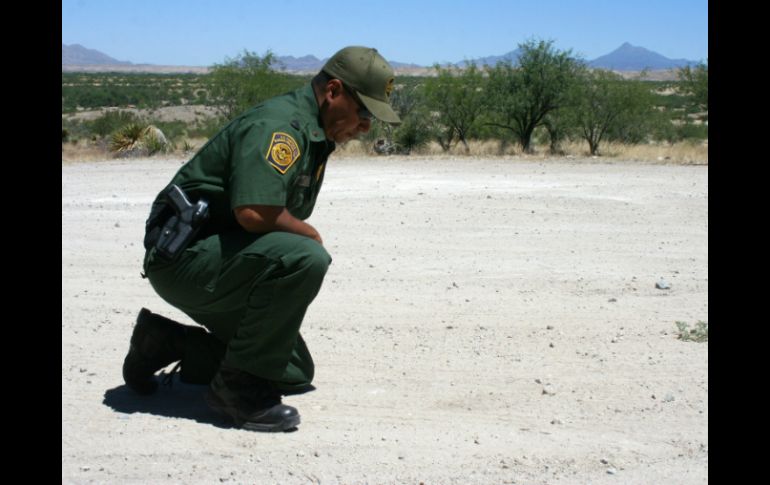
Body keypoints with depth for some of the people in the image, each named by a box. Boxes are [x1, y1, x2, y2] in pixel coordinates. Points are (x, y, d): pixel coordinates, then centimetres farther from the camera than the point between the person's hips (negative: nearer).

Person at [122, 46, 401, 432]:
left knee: (295, 374, 12)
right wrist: (311, 234, -15)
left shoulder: (315, 136, 13)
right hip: (186, 255, -10)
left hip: (219, 259, 10)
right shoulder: (278, 125, -19)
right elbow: (254, 213, -32)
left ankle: (168, 343, 19)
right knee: (306, 258, -32)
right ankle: (237, 385, -18)